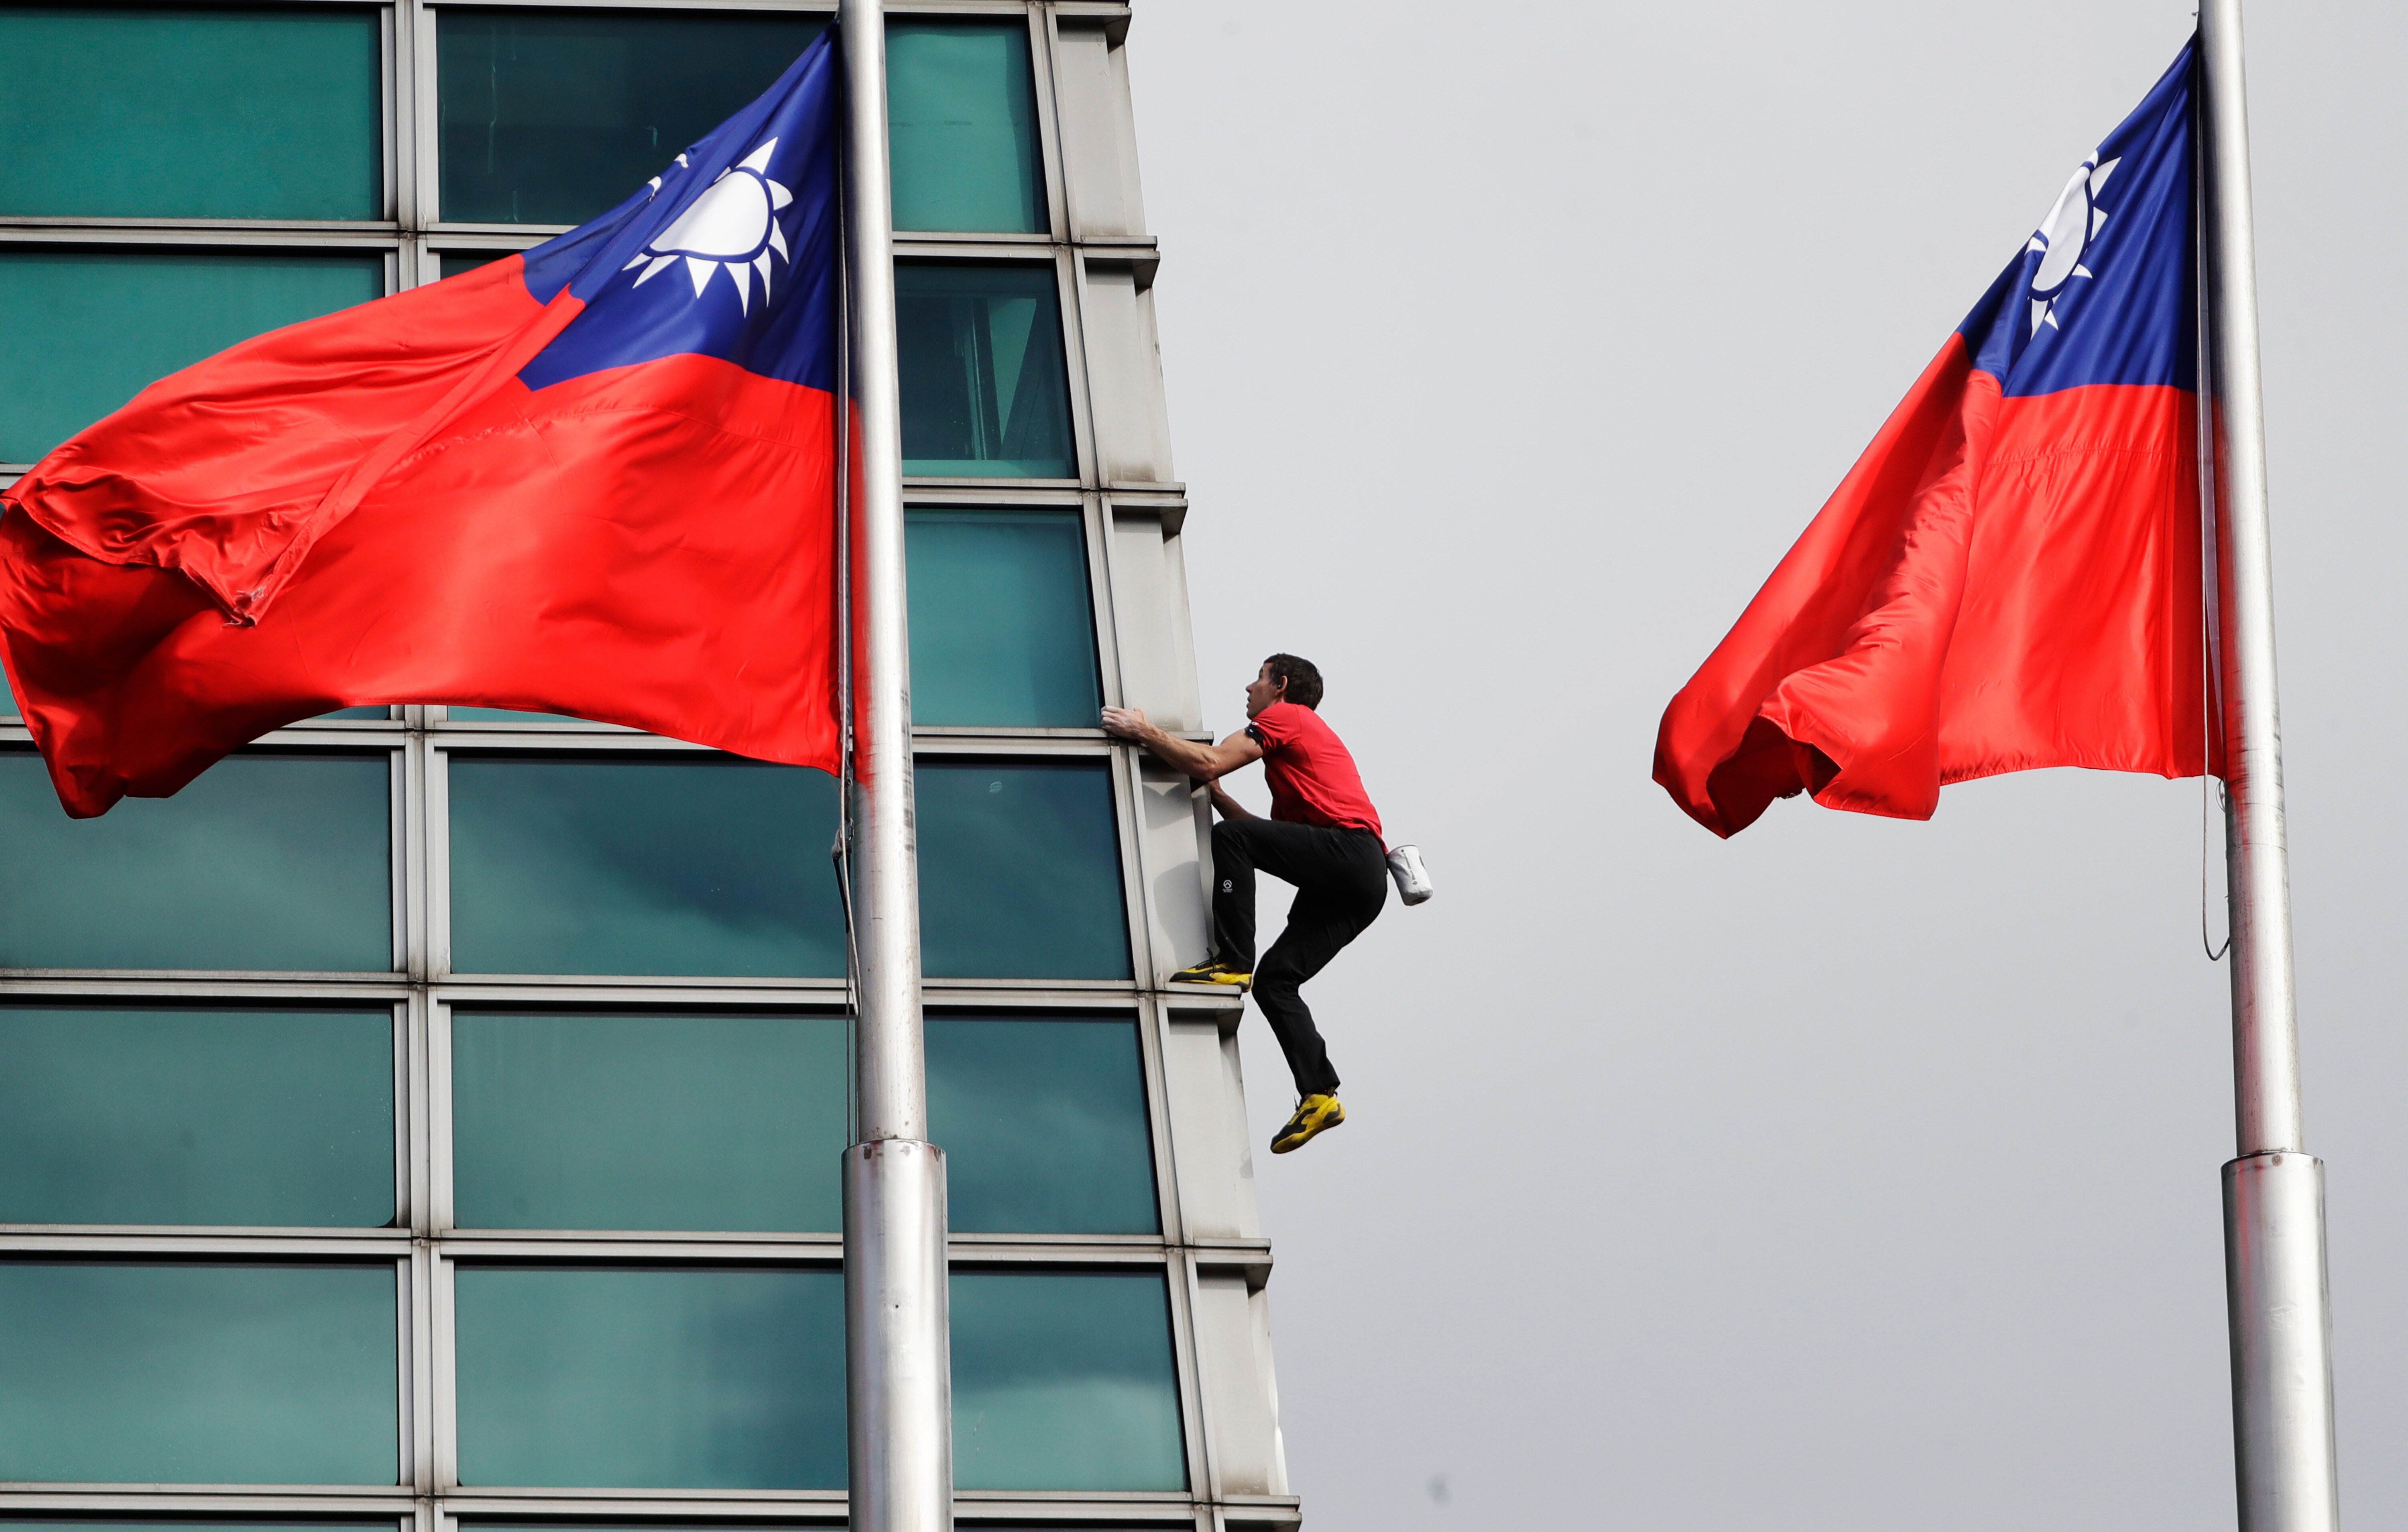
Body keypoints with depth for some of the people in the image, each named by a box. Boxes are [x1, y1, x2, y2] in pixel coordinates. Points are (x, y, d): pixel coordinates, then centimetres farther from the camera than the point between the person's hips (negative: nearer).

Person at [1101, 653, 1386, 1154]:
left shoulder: (1286, 717, 5)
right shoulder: (1303, 737, 34)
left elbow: (1209, 763, -8)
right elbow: (1274, 836, 29)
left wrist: (1144, 731, 1)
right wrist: (1217, 797, 24)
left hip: (1351, 850, -9)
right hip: (1358, 886, 9)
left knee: (1231, 838, -18)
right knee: (1274, 980, 3)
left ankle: (1232, 961, -18)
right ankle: (1318, 1095, -6)